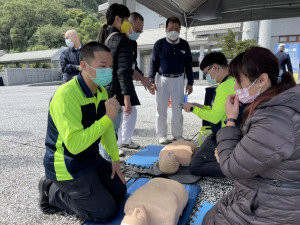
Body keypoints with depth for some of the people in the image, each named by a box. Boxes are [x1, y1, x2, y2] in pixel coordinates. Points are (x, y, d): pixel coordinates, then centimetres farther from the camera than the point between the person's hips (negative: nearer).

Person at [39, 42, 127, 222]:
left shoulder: (101, 91, -1)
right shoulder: (66, 96, -28)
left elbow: (107, 128, 8)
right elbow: (74, 144, -34)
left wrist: (115, 159, 5)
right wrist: (108, 118, -33)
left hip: (92, 159, 8)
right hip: (68, 167, -8)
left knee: (120, 191, 14)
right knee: (106, 211, -5)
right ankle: (53, 192, 10)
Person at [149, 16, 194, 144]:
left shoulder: (184, 45, 8)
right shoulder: (159, 44, 2)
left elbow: (188, 65, 12)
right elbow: (153, 63, 3)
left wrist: (190, 83, 8)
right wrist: (151, 80, -6)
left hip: (178, 80, 2)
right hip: (162, 79, -1)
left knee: (178, 109, 5)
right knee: (161, 109, 2)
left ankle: (177, 135, 18)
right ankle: (161, 135, 15)